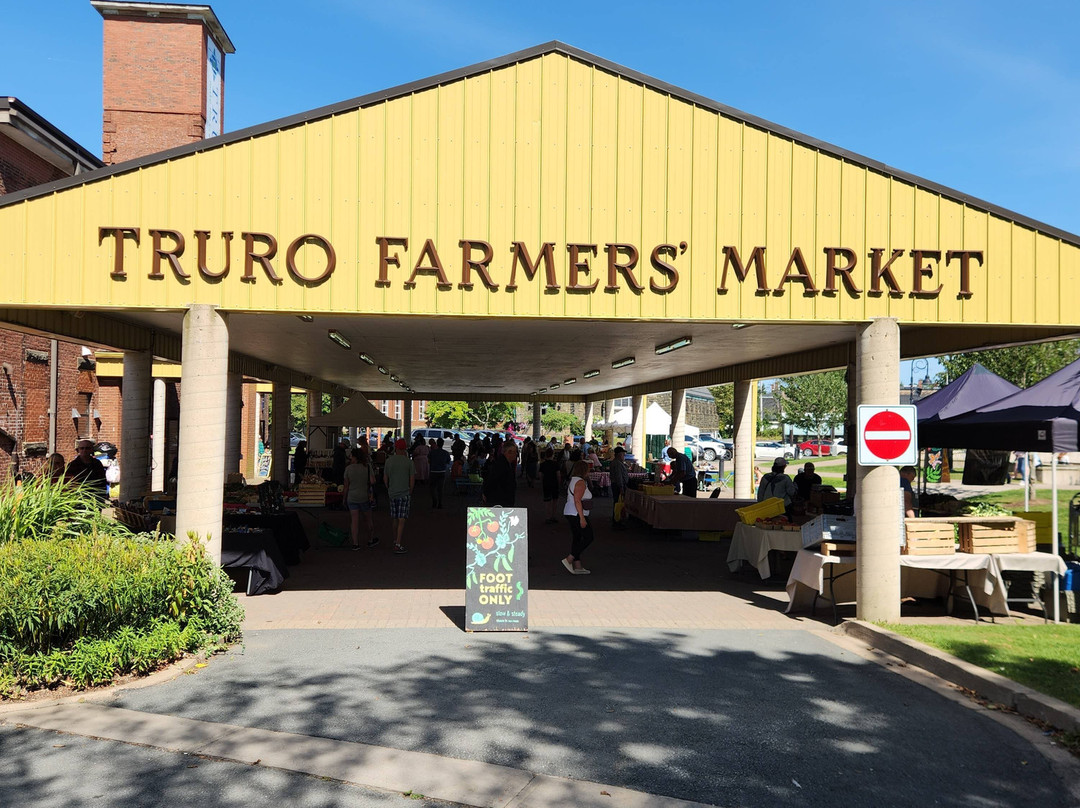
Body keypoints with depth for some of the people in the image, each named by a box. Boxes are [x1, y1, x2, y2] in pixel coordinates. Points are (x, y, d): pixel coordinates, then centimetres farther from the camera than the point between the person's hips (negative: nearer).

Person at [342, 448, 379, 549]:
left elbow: (346, 485, 0)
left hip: (352, 497, 0)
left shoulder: (348, 468, -5)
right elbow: (372, 481, -15)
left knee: (354, 521, 2)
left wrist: (344, 497, 11)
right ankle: (370, 540, 27)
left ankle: (355, 543, 0)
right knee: (368, 519, 15)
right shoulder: (367, 467, -7)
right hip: (365, 497, 0)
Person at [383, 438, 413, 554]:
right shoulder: (408, 461, -7)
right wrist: (410, 492, 9)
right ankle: (398, 544, -10)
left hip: (392, 493, 3)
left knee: (395, 519, 16)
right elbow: (412, 479, -4)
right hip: (405, 493, -3)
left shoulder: (389, 461, 1)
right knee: (402, 520, -4)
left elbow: (385, 478, 7)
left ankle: (395, 541, 26)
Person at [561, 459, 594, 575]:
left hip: (570, 513, 10)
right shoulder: (580, 482, -15)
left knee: (576, 538, 10)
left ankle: (577, 567, 9)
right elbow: (577, 501, -22)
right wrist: (582, 518, -24)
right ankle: (568, 560, -8)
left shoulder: (573, 480, 16)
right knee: (588, 537, -5)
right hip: (577, 514, -10)